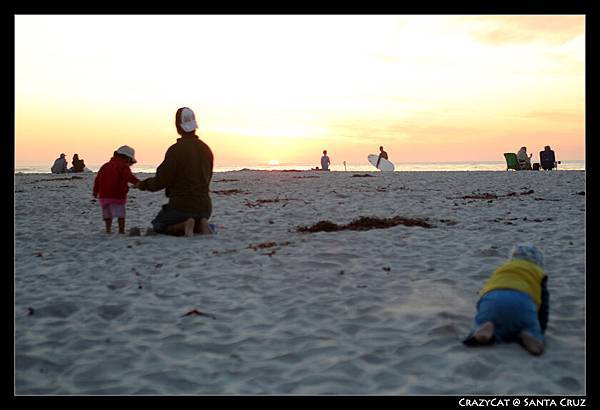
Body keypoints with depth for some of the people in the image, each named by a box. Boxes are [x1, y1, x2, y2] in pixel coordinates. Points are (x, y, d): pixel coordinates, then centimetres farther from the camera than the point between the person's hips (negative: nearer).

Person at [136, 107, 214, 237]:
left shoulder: (176, 149, -14)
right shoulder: (206, 149, 6)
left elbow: (161, 180, -11)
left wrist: (144, 184, 8)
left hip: (182, 206, -5)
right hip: (204, 207, 5)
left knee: (158, 225, 19)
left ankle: (184, 225, -10)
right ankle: (200, 224, -1)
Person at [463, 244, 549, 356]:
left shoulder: (501, 268, 41)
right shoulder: (538, 273, 32)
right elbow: (543, 304, 27)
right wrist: (540, 332, 34)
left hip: (490, 299, 2)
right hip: (521, 300, -2)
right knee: (534, 337, 16)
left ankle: (487, 329, -19)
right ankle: (526, 336, -20)